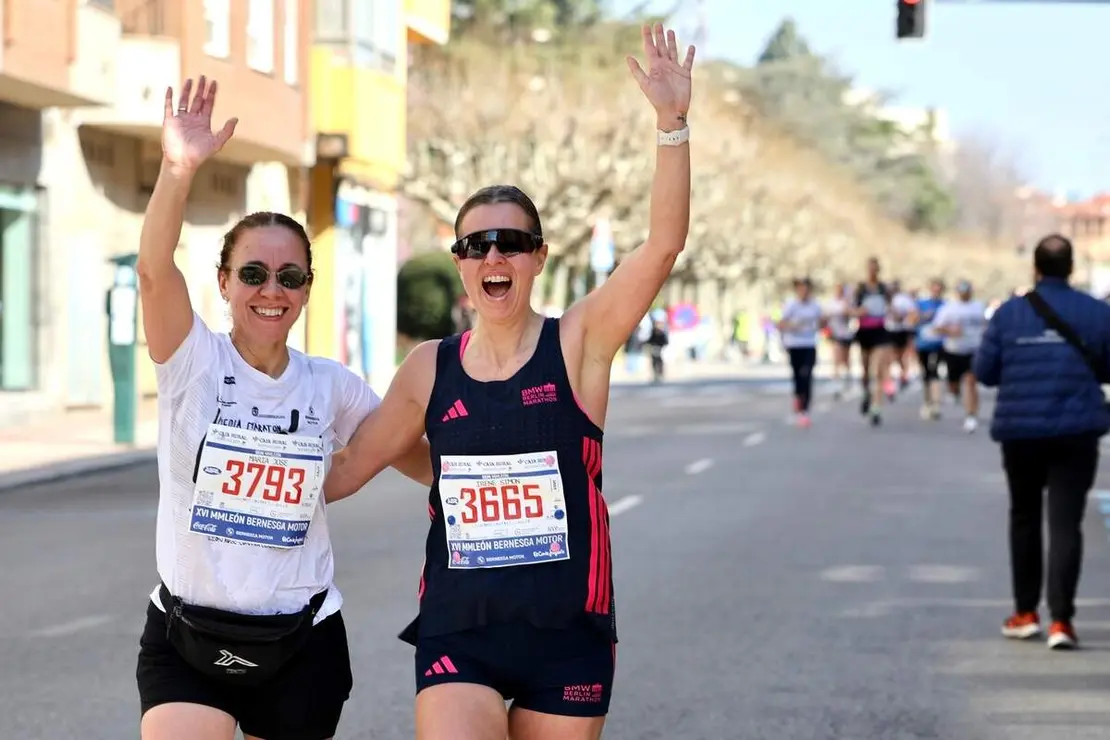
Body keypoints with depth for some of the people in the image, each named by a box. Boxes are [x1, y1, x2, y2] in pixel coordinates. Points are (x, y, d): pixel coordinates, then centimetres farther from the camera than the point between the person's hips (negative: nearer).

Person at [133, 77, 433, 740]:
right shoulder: (193, 361, -7)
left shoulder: (331, 387, 1)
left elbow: (427, 462, 7)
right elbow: (155, 271, -26)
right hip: (186, 641, -2)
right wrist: (179, 169, -42)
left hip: (300, 647, 2)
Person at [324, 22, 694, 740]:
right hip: (458, 634, 1)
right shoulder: (430, 367, 3)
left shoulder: (579, 344, -4)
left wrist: (673, 123, -26)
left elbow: (663, 245, -18)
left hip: (567, 633, -1)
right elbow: (346, 470, 15)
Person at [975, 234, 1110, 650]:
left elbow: (984, 372, -1)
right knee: (1065, 523, -2)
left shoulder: (1008, 314, -3)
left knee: (1024, 519, 17)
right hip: (1075, 431, -1)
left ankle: (1026, 613, 21)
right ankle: (1061, 619, -11)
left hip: (1020, 431, 1)